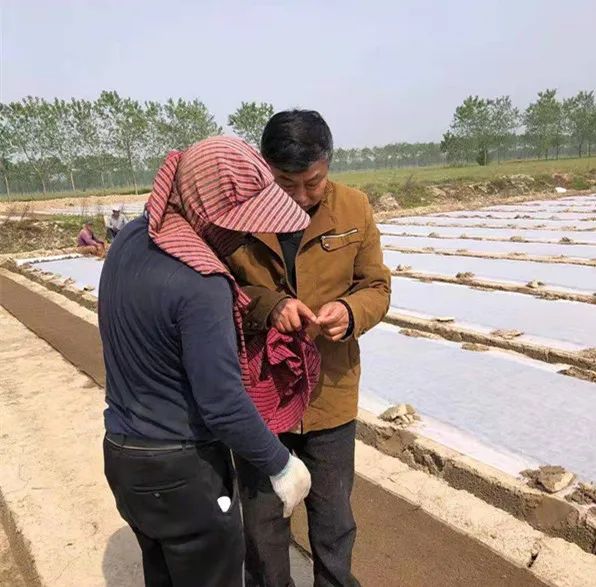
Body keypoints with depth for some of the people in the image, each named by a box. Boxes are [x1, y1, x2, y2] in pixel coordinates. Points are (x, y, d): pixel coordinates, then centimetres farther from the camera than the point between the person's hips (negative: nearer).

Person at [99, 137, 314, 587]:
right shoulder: (200, 284, -29)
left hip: (123, 453, 8)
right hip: (182, 468, -8)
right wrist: (281, 465, -12)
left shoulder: (130, 238, -3)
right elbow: (224, 404, -27)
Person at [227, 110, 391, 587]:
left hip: (330, 395, 2)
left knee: (334, 519, 23)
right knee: (262, 520, 20)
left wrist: (351, 312, -22)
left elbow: (377, 287, 1)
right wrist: (266, 305, -25)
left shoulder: (354, 209, -7)